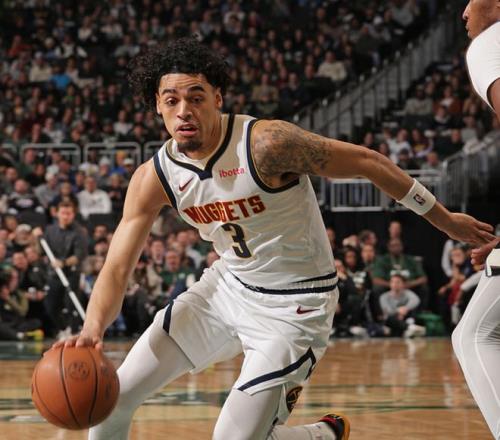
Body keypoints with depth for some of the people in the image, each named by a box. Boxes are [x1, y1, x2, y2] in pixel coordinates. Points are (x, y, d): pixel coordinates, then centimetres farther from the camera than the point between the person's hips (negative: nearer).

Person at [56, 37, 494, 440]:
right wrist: (92, 330, -31)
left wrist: (444, 219, -8)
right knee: (112, 398, 0)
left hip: (294, 306, -6)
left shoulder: (266, 144, -27)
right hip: (229, 286, 6)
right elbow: (117, 267, -10)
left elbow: (366, 161, -17)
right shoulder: (154, 178, -10)